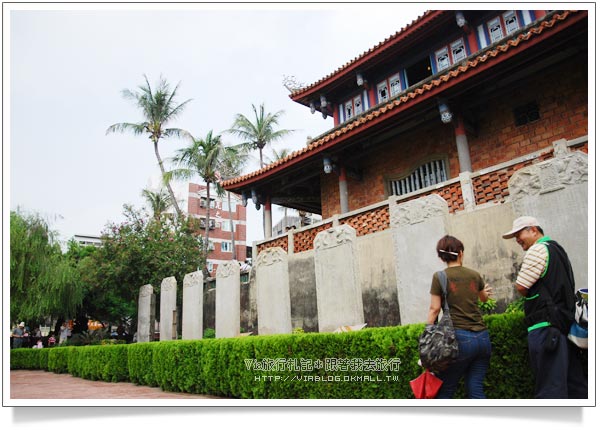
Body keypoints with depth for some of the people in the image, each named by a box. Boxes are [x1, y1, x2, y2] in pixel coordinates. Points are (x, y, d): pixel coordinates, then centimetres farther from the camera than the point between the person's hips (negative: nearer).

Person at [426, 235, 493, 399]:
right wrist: (486, 292, 54)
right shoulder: (474, 275, 9)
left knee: (445, 390, 5)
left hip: (460, 338, -4)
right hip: (483, 337, 5)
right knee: (476, 390, 10)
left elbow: (434, 309, -6)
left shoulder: (439, 277, -4)